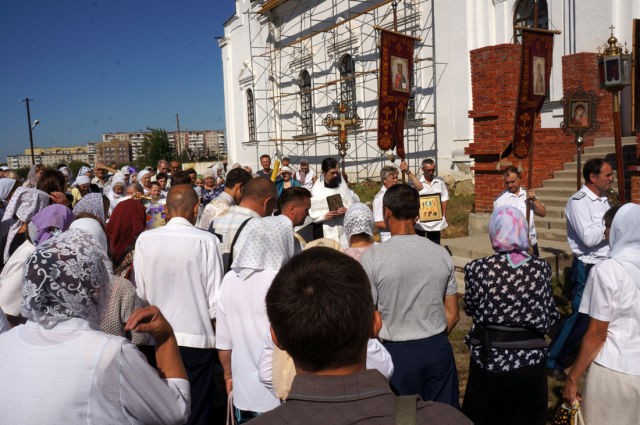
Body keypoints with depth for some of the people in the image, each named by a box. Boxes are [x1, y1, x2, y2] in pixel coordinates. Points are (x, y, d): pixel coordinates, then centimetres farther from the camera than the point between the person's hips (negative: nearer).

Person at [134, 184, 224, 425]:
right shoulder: (206, 241, -12)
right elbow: (215, 299, -10)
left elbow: (141, 292, -1)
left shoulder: (144, 239, -5)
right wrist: (217, 334, 5)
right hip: (197, 337, -3)